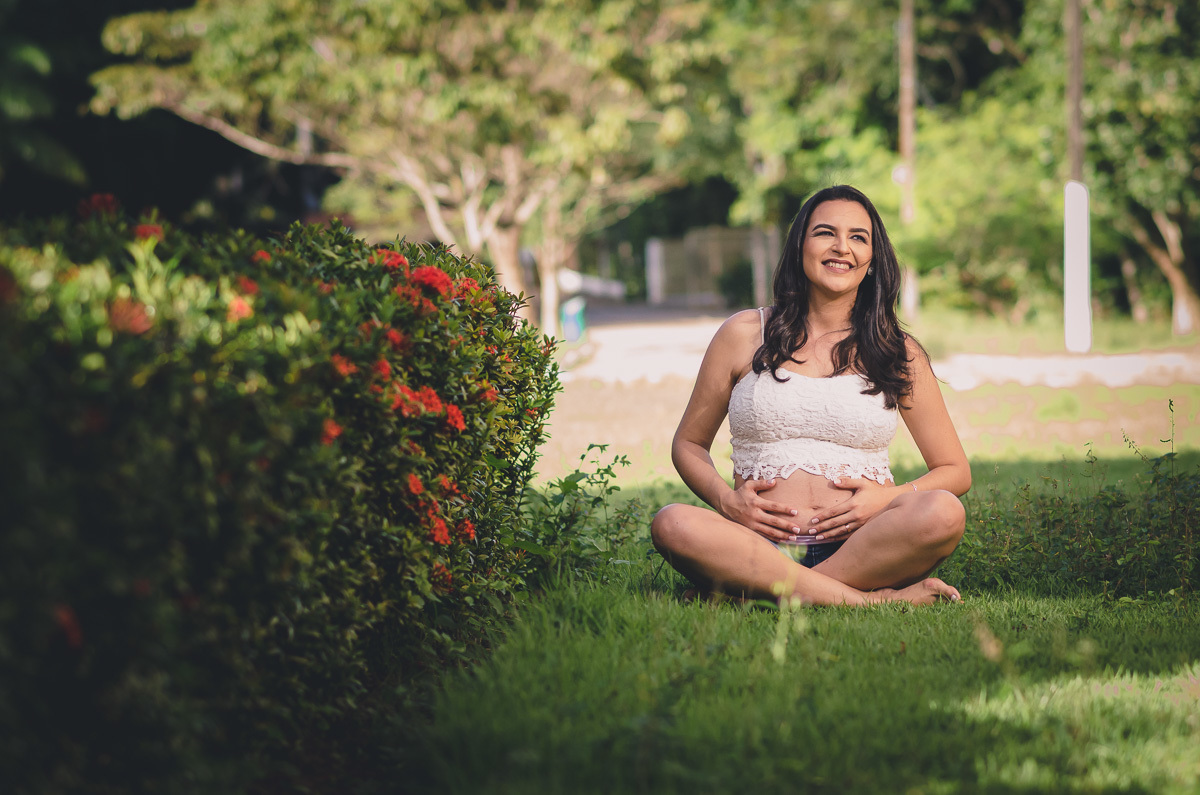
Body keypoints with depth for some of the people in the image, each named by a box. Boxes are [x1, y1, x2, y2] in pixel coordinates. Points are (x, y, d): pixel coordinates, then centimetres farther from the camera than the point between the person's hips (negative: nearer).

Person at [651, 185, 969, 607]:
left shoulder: (898, 353, 13)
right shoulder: (744, 335, 12)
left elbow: (955, 472, 15)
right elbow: (688, 444, 19)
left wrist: (887, 499, -6)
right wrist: (725, 499, -3)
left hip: (862, 549, 0)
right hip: (761, 547, 0)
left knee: (943, 512, -31)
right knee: (672, 524, -31)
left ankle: (758, 591, -28)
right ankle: (871, 600, -32)